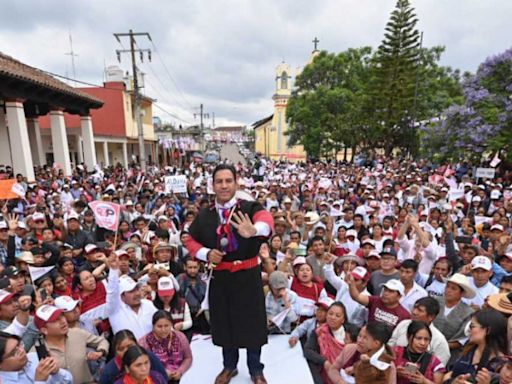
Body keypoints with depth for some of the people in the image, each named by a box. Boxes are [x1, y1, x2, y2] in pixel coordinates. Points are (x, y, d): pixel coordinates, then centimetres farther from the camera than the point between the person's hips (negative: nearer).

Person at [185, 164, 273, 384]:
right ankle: (229, 366, 44)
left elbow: (265, 218, -34)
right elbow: (191, 241, 9)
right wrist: (206, 253, -12)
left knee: (252, 322, 12)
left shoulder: (249, 208, -12)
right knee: (224, 322, 18)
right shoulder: (204, 215, 0)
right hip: (220, 277, 3)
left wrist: (254, 230, -58)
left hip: (248, 276, -2)